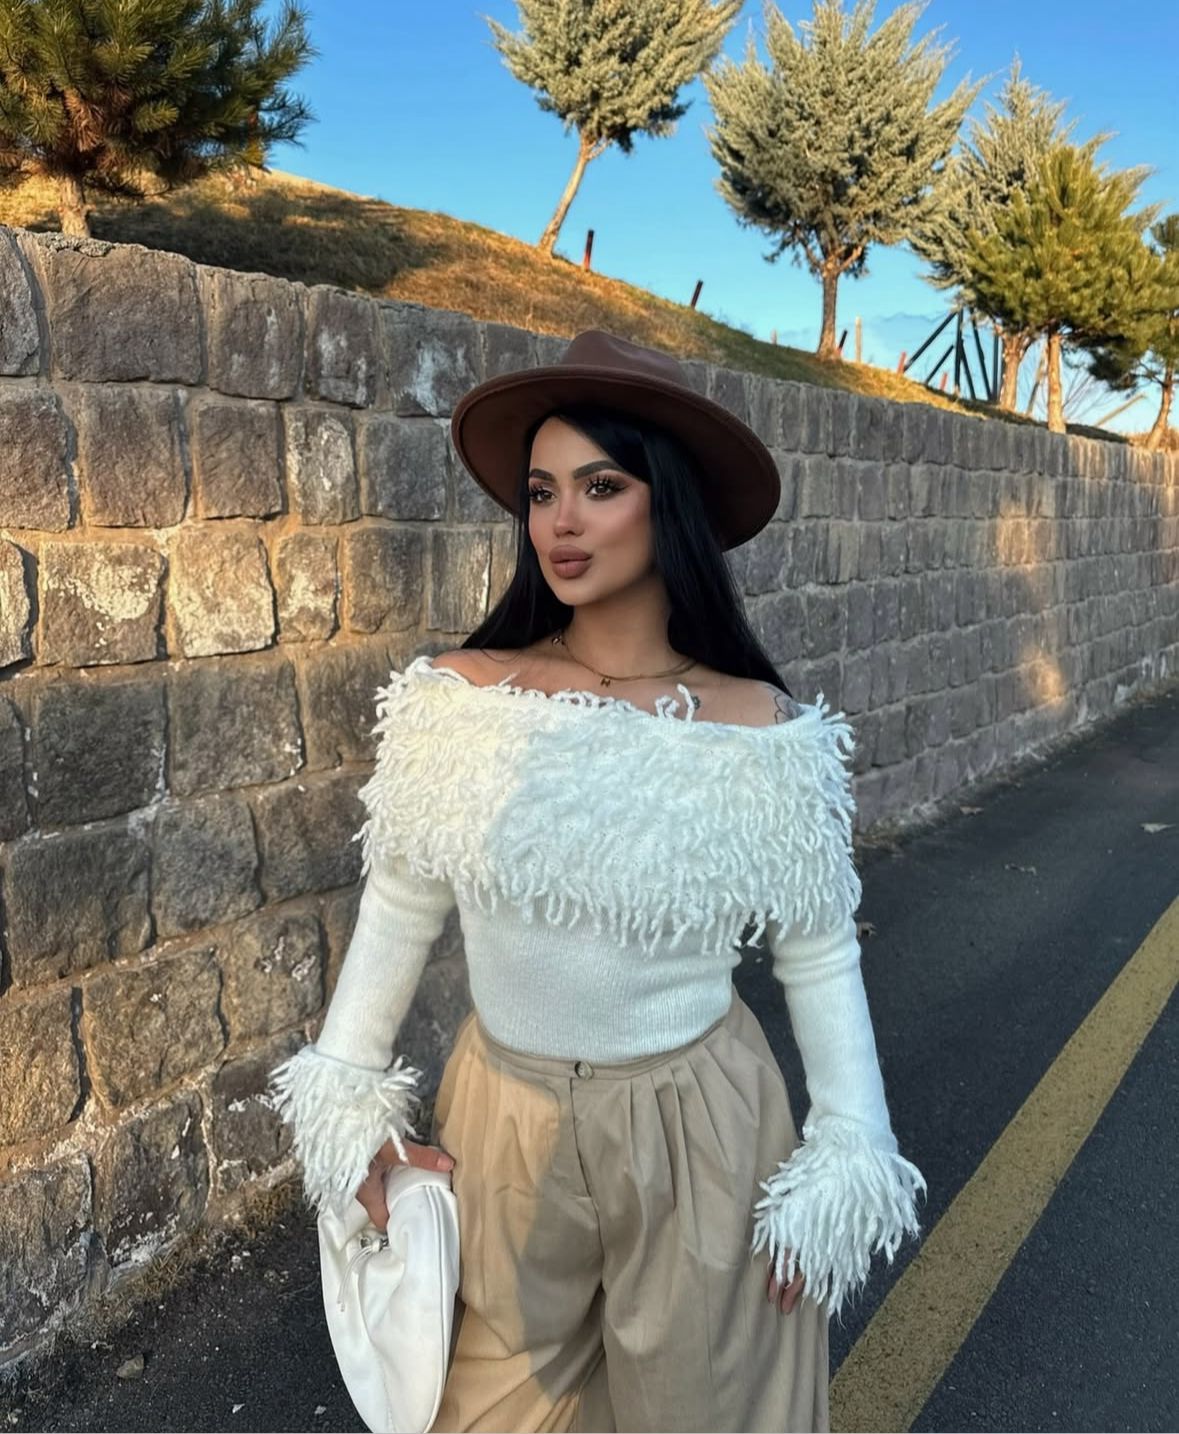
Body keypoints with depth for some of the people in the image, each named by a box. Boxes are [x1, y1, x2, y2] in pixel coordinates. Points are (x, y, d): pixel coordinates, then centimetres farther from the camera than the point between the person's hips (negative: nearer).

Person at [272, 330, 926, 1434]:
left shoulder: (761, 731, -12)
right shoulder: (460, 698, -10)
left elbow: (819, 959, -4)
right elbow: (397, 910, 0)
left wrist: (845, 1169, -2)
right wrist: (350, 1108, 0)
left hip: (697, 1131, -1)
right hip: (497, 1125, 2)